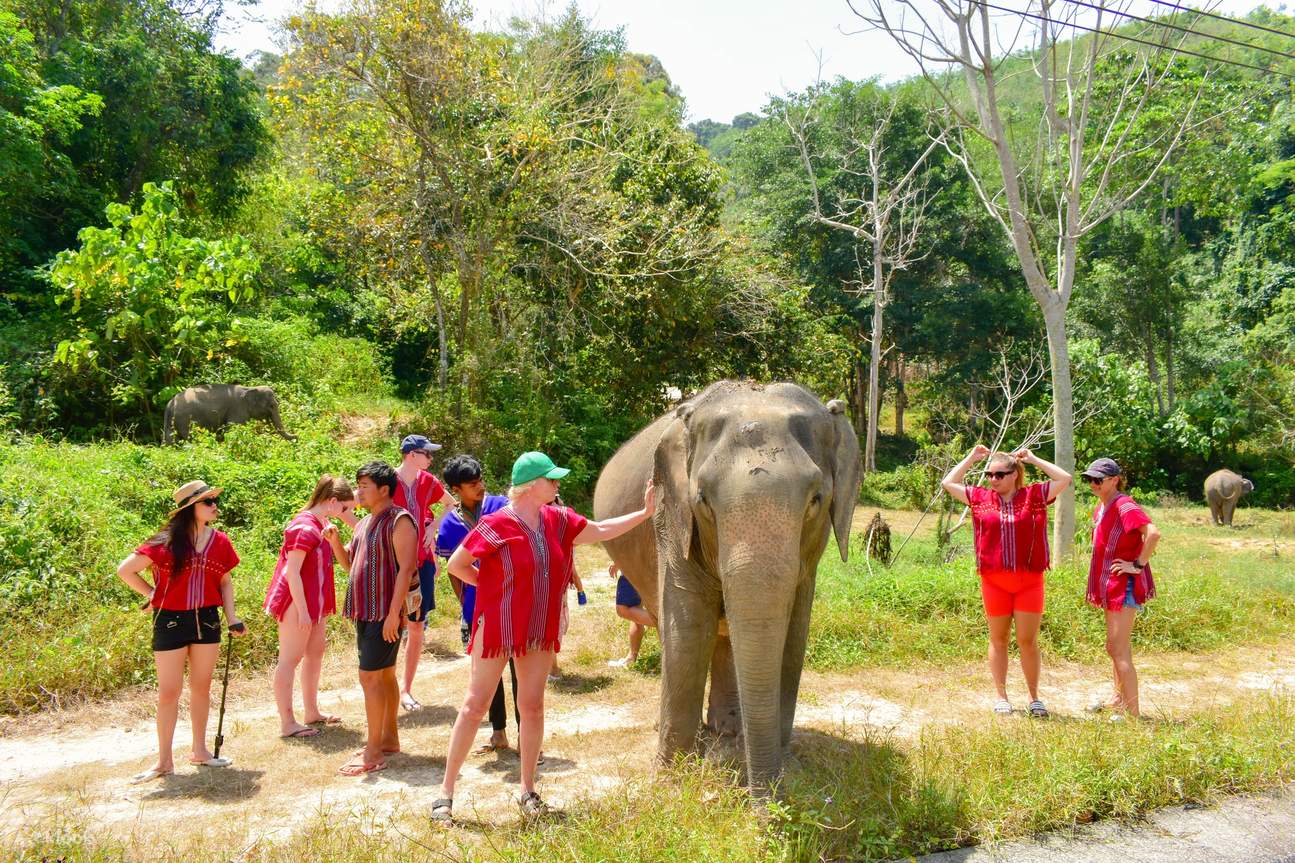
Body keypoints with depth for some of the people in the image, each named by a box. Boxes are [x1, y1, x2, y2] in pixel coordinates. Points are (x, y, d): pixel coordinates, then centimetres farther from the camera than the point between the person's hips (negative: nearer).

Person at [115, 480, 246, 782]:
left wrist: (231, 617, 3)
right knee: (169, 692, 2)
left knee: (201, 687, 13)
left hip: (207, 620, 4)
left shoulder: (220, 541, 1)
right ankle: (164, 760, 13)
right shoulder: (166, 543, -12)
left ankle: (199, 749, 27)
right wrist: (153, 595, -4)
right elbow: (125, 570, -8)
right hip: (170, 621, -4)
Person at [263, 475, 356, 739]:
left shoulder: (323, 524, 9)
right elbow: (292, 573, -23)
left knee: (315, 653, 17)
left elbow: (344, 561, 15)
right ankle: (287, 723, 3)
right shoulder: (305, 528, -20)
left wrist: (334, 539, 0)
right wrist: (302, 611, -22)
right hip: (297, 602, -10)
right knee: (291, 658, -3)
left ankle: (312, 712, 29)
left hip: (315, 601, 10)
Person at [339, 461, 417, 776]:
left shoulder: (399, 520, -13)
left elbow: (406, 568, -19)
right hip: (365, 611, 9)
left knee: (370, 676, -8)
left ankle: (373, 754, -3)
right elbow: (353, 564, 20)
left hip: (384, 613, -9)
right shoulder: (364, 523, 15)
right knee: (384, 674, 16)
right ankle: (389, 738, 26)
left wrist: (393, 613, -22)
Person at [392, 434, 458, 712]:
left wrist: (434, 525, 3)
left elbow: (452, 504, 21)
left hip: (423, 562, 5)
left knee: (417, 628, 8)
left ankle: (406, 689, 20)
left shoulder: (428, 482, 5)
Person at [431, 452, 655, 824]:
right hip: (497, 629, -5)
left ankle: (528, 791, 22)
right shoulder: (496, 525, -16)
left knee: (532, 706, 9)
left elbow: (602, 531, 13)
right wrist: (490, 584, -1)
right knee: (475, 706, 1)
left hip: (540, 632, 6)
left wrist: (645, 512, 8)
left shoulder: (558, 520, 3)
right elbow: (455, 564, -10)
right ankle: (446, 792, 11)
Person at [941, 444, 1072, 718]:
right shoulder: (980, 497, 7)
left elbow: (1065, 479, -1)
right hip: (994, 580, 2)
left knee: (1028, 641, 3)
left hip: (1030, 580, -1)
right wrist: (971, 458, 10)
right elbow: (948, 482, 11)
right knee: (998, 639, 9)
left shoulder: (1033, 495, 2)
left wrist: (1033, 459, 2)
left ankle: (1034, 696, 18)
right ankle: (1001, 696, 19)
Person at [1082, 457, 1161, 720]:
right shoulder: (1101, 509, 13)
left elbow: (1153, 533, -33)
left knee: (1118, 650, -8)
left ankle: (1132, 712, -2)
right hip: (1111, 585, 10)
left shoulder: (1124, 507, -18)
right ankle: (1119, 698, 36)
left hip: (1124, 585, -10)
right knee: (1116, 647, 21)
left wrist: (1138, 565, -23)